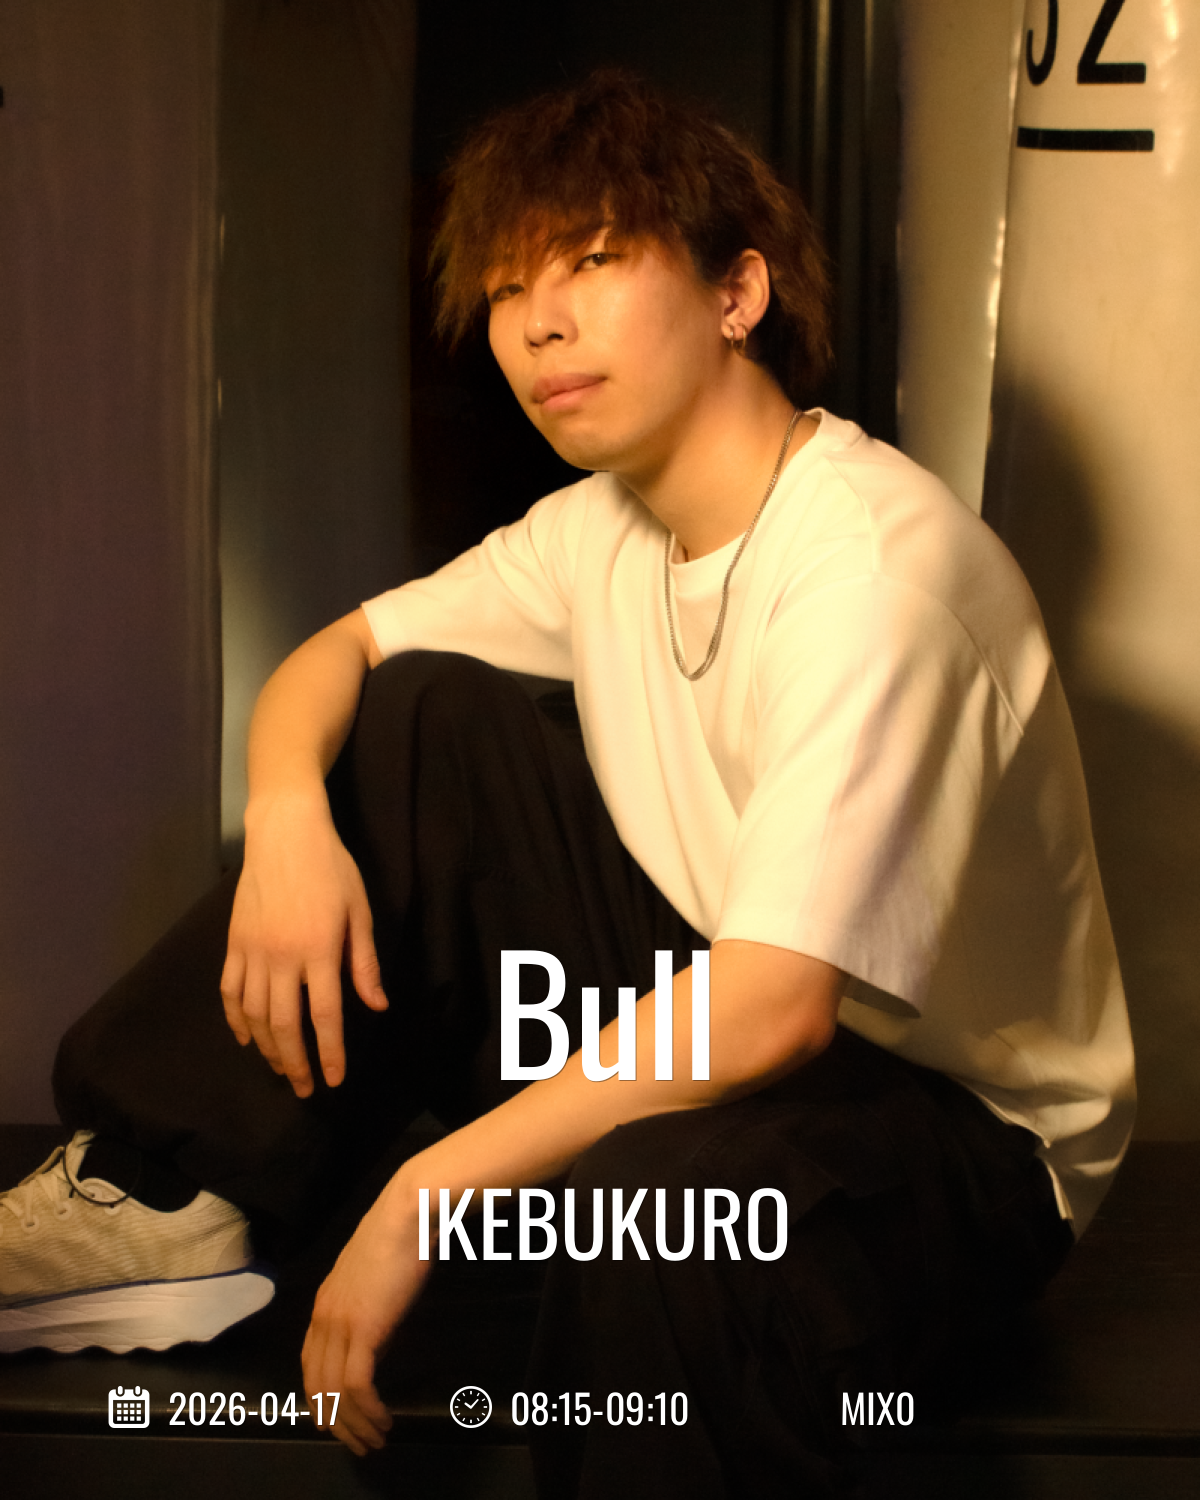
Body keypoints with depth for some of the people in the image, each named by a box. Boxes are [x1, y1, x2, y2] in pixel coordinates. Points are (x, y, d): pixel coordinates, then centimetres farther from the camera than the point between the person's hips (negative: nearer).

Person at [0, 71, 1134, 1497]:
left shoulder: (876, 562, -25)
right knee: (421, 720, -3)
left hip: (958, 1120, -8)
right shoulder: (605, 528, 2)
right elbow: (336, 654, 9)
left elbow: (777, 1007, -33)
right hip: (709, 1029, 8)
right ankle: (163, 1199, -5)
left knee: (664, 1200, -43)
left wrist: (428, 1193, -29)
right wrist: (286, 815, -15)